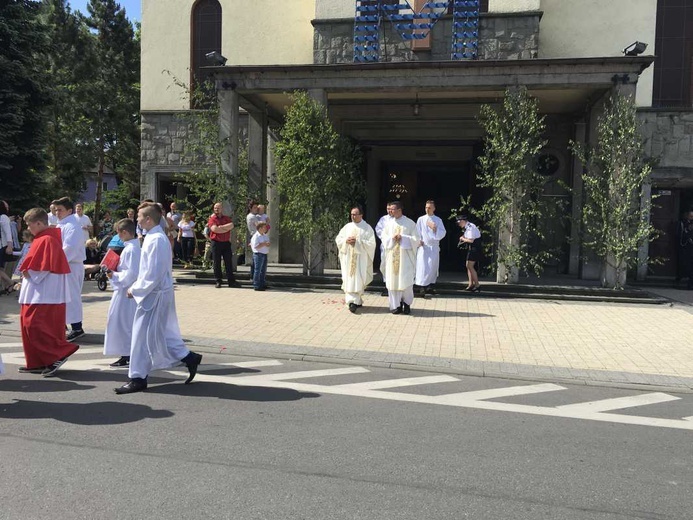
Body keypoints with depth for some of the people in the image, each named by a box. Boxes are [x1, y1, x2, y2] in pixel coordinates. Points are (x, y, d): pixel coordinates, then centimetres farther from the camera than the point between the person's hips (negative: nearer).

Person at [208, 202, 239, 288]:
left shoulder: (227, 218, 12)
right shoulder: (212, 219, 3)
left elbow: (231, 225, -7)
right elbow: (214, 229, -14)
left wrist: (220, 227, -12)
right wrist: (227, 228, -6)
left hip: (226, 242, 2)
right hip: (216, 243, -2)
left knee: (228, 262, 3)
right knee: (217, 263, 2)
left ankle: (231, 281, 6)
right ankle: (218, 281, 9)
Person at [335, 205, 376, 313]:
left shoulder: (367, 228, 0)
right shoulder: (347, 227, 10)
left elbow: (371, 243, -7)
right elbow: (338, 239, 11)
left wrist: (358, 242, -16)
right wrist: (346, 241, -9)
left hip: (360, 258, -3)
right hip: (348, 257, 3)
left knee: (358, 280, -5)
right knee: (349, 279, 0)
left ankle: (355, 301, -2)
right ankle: (352, 300, 5)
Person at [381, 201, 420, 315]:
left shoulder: (410, 223, -2)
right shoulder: (388, 223, 8)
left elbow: (416, 239, -3)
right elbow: (384, 238, 11)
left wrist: (402, 238, -14)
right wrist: (392, 238, -9)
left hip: (405, 257, -3)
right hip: (392, 257, 3)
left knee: (406, 281, -3)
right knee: (393, 280, 2)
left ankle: (407, 304, 11)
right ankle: (396, 305, 9)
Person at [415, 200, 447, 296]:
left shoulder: (438, 220, 6)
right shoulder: (421, 219, 4)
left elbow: (442, 233, 2)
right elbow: (417, 232, 4)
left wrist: (435, 228, -12)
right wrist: (419, 241, -9)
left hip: (434, 246, 1)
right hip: (423, 246, -1)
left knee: (433, 267, 1)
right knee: (423, 266, -8)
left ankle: (430, 286, 9)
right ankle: (422, 287, -5)